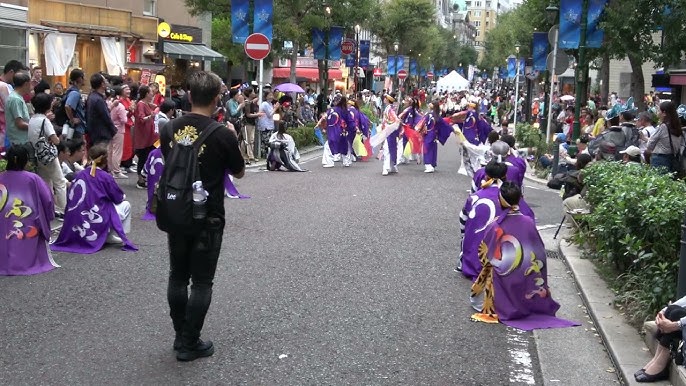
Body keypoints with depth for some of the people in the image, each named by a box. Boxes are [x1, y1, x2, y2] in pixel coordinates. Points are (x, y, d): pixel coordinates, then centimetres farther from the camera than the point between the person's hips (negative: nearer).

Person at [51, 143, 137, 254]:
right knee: (125, 205, 18)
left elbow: (71, 199, 11)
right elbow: (119, 198, -1)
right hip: (98, 225, -6)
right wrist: (123, 196, 24)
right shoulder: (105, 177, -10)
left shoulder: (79, 175, 3)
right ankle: (110, 236, 8)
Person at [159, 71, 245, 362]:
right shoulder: (223, 135, -15)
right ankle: (189, 345, 10)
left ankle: (181, 336, 27)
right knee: (201, 282, 5)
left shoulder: (170, 129, -2)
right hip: (207, 217, -5)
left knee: (177, 277, 16)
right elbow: (239, 173, 0)